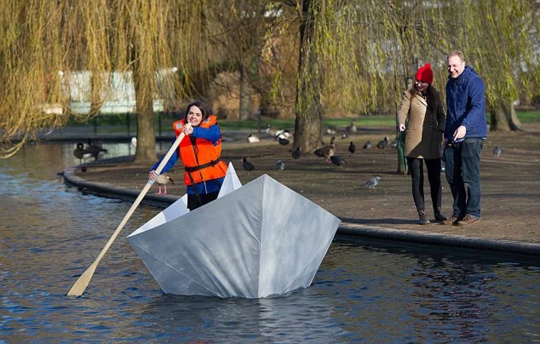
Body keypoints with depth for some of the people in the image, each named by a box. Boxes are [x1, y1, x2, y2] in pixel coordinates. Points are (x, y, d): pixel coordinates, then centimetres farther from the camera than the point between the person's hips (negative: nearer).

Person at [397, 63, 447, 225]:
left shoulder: (435, 95, 10)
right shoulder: (409, 94, 0)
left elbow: (441, 114, 15)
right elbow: (402, 110, -13)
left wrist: (442, 129, -3)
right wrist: (401, 123, -34)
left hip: (432, 142, 3)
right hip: (414, 142, -3)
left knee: (435, 178, 4)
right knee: (417, 180, -2)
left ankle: (438, 212, 14)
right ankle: (421, 214, 3)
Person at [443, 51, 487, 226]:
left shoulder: (474, 82, -10)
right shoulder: (450, 84, 16)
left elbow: (477, 107, -23)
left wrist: (464, 126, -37)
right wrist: (447, 135, 25)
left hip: (471, 136, -8)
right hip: (453, 138, 8)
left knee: (470, 176, -5)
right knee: (452, 176, 8)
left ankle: (473, 213, 3)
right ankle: (458, 212, 17)